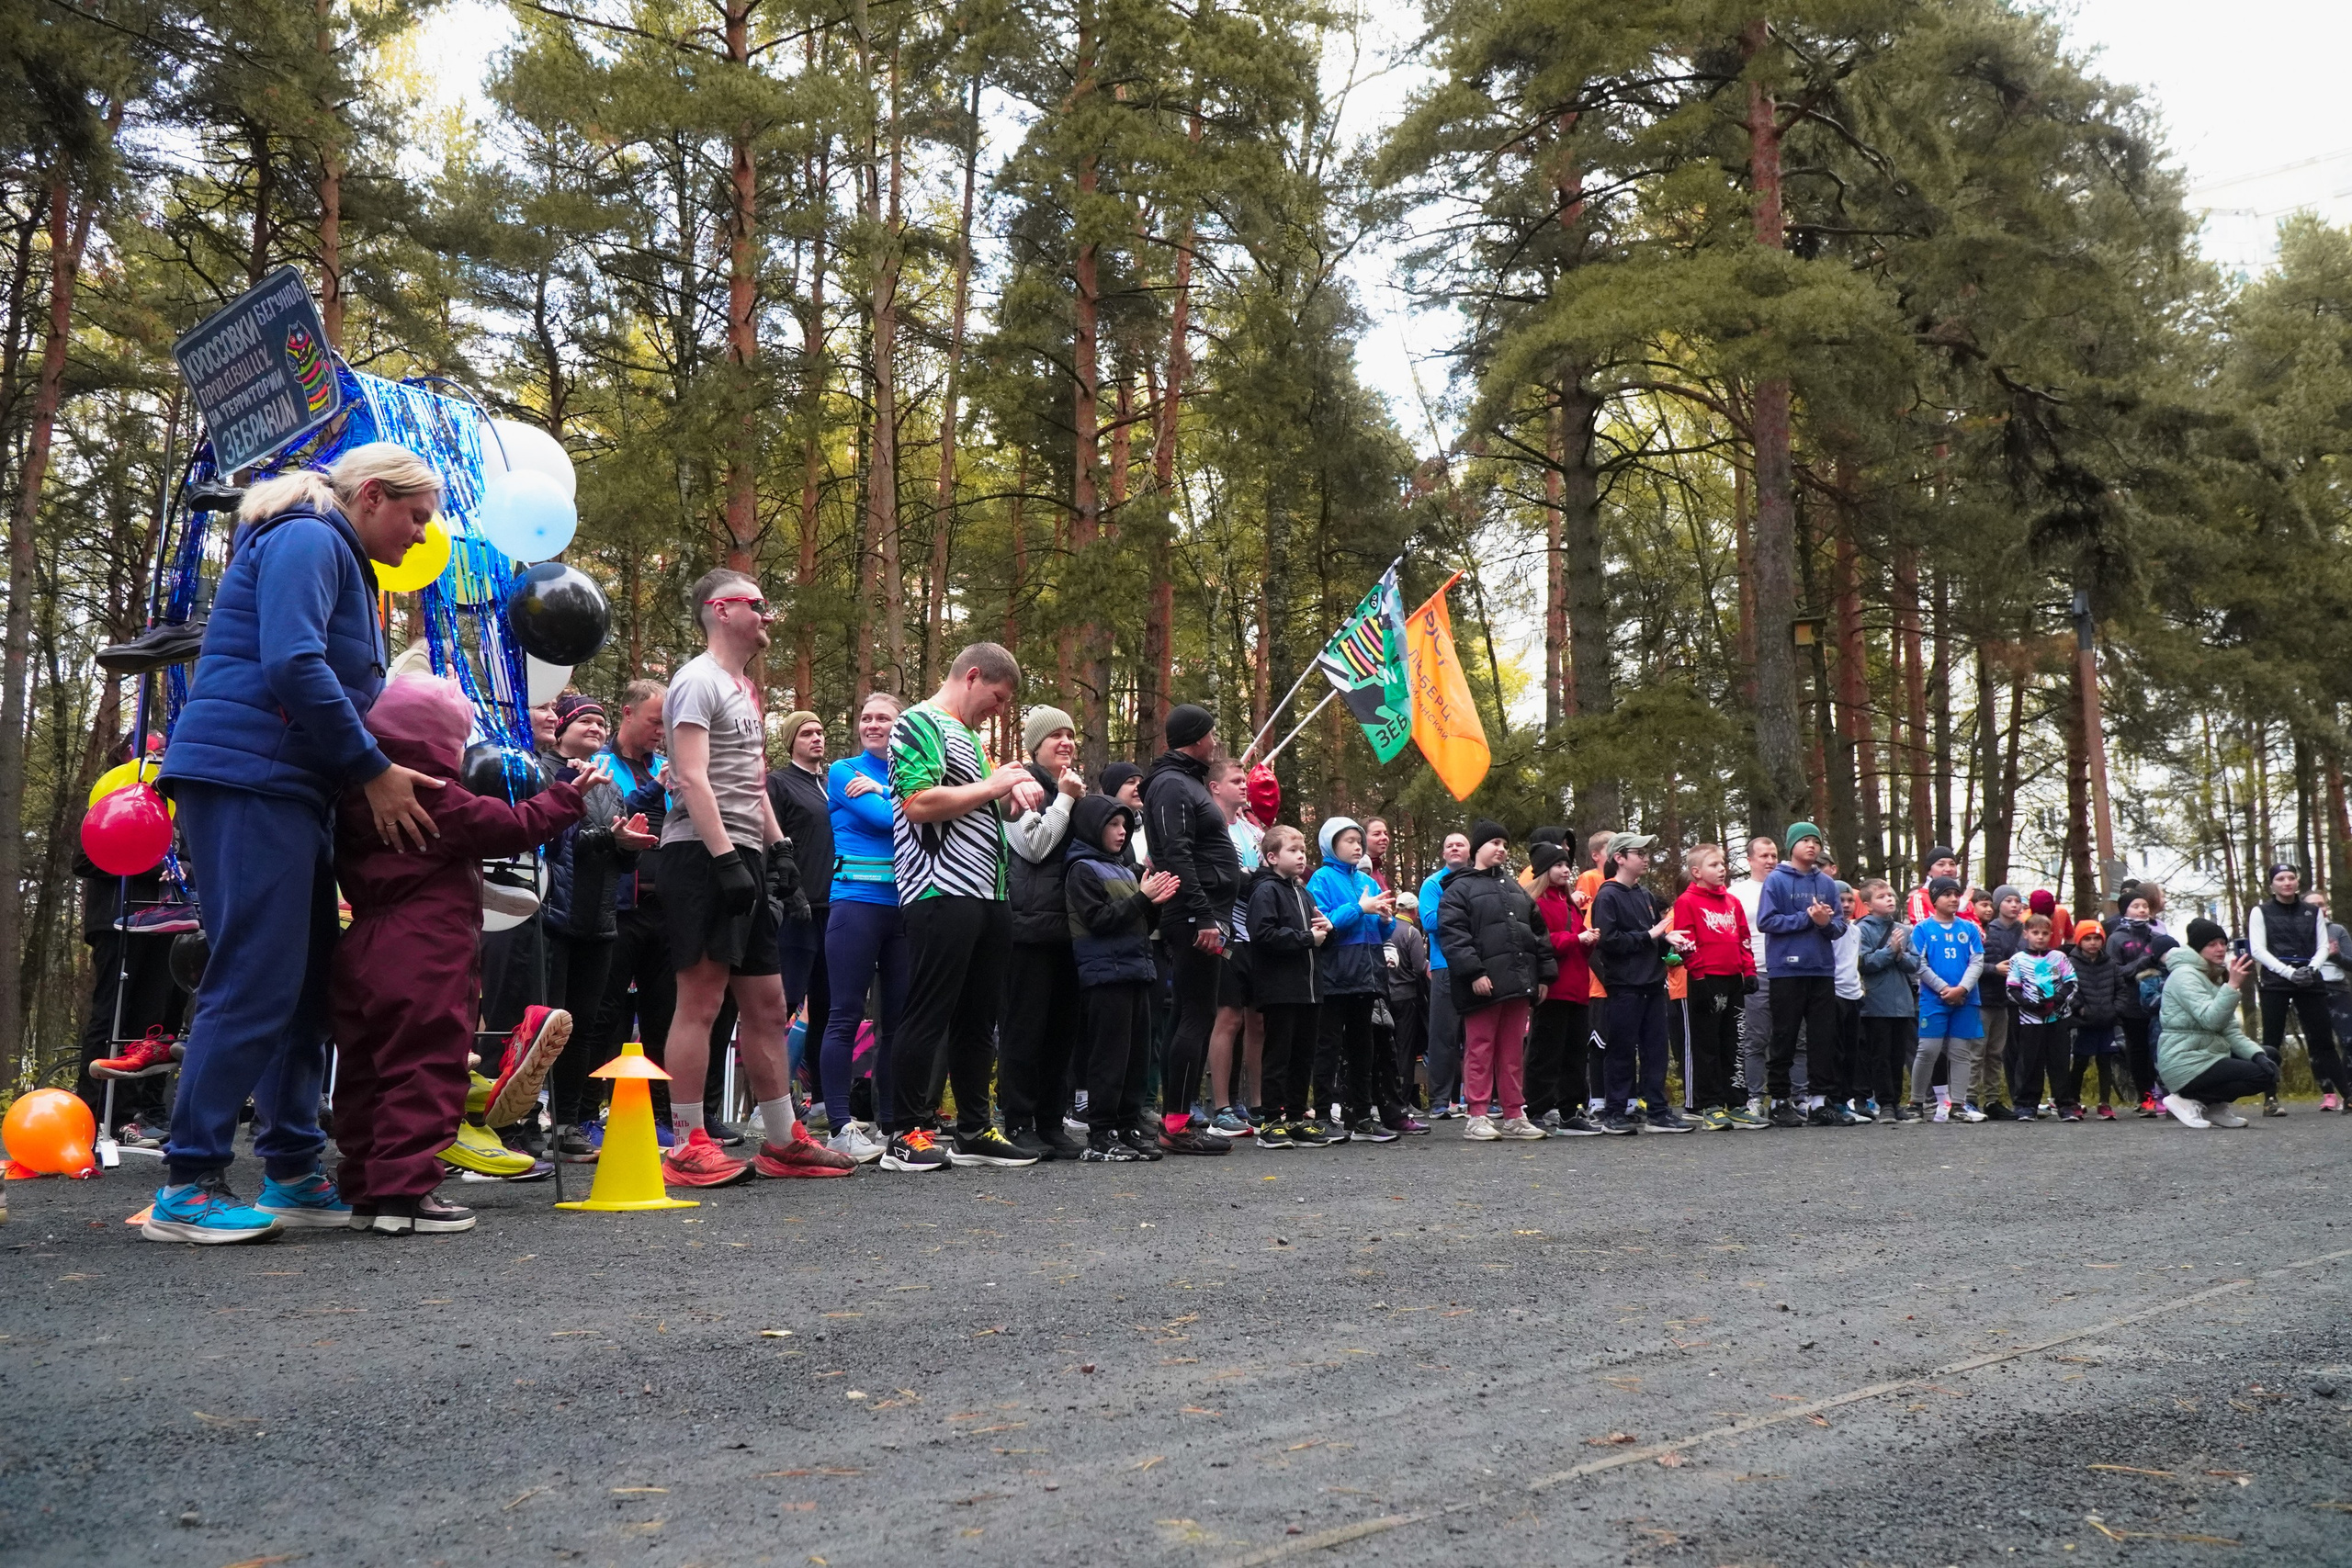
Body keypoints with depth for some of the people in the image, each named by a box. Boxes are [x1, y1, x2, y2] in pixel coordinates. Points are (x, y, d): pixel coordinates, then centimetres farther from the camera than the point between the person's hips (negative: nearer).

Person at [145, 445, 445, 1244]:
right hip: (246, 778, -10)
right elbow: (292, 665, -19)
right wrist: (374, 771, -14)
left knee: (309, 980, 9)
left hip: (292, 788, 10)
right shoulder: (305, 542, -6)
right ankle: (187, 1189, -8)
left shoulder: (343, 564, 25)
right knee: (258, 979, -12)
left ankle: (292, 1173, 14)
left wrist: (395, 769, 11)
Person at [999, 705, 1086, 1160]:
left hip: (1070, 924, 7)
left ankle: (1052, 1122, 15)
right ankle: (1019, 1124, 1)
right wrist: (1065, 800, -9)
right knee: (1025, 1025, -4)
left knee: (1063, 1026, 8)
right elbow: (1034, 846, -13)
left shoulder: (1074, 787, 21)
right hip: (1031, 922, -7)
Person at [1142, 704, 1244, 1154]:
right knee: (1198, 1015, -10)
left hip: (1201, 918, 10)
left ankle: (1173, 1117, 14)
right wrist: (1204, 917, -24)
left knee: (1189, 1015, 10)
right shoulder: (1172, 784, -10)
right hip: (1194, 918, -10)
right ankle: (1178, 1124, -9)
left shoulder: (1187, 782, 23)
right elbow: (1177, 856, -20)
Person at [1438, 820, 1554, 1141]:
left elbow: (1538, 931, 22)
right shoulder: (1459, 889, 0)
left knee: (1513, 1051, 9)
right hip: (1484, 983, -6)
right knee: (1480, 1049, -2)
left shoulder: (1516, 889, 22)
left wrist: (1544, 974, 14)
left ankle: (1513, 1115, 14)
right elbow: (1453, 934, -11)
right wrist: (1473, 972, -20)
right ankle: (1477, 1117, 1)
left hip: (1518, 982, 6)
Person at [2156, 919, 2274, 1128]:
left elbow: (2231, 1031, 10)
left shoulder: (2215, 977, 17)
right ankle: (2189, 1101, -10)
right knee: (2263, 1076, -17)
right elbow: (2210, 1019, -26)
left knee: (2269, 1058, 13)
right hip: (2186, 1063, -10)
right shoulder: (2184, 975, -12)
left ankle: (2213, 1106, 8)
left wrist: (2258, 1055, -5)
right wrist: (2233, 985, -34)